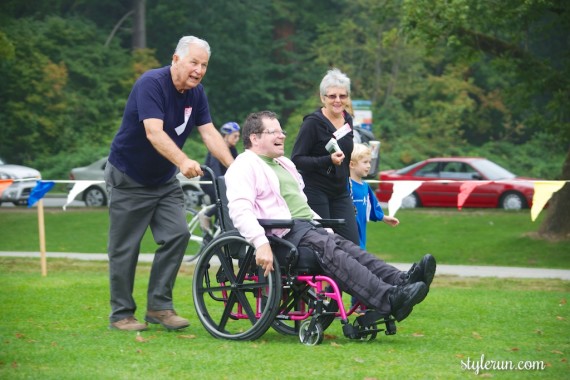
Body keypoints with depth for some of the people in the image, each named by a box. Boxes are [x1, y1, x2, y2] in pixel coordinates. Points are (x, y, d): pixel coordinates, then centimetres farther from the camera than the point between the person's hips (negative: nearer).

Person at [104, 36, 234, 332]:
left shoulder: (196, 93, 0)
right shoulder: (151, 84, -23)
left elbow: (209, 133, -4)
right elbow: (154, 132, -34)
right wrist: (183, 162, -48)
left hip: (163, 181, 6)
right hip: (128, 178, -6)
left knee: (177, 235, -9)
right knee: (125, 248, -2)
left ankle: (159, 306, -1)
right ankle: (121, 314, 8)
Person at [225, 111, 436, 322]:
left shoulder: (284, 164, 30)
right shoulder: (244, 167, 0)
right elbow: (240, 210, -16)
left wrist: (328, 231, 24)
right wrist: (260, 243, -31)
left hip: (310, 227, 9)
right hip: (284, 234, -9)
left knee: (348, 248, -17)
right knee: (330, 252, -30)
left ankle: (401, 281, -39)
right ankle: (389, 299, -47)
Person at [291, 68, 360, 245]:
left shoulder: (347, 120, 10)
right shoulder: (313, 123, -10)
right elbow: (296, 159, -15)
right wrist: (328, 160, -25)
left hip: (340, 191, 6)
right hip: (316, 190, -6)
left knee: (352, 244, -3)